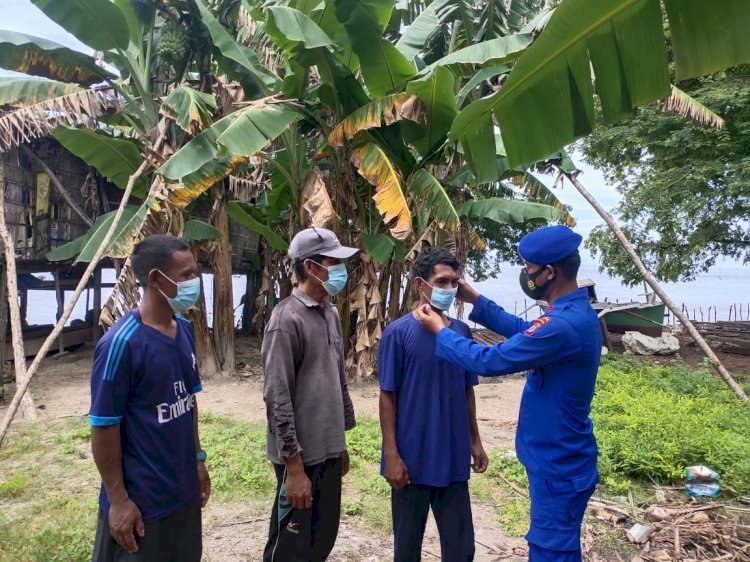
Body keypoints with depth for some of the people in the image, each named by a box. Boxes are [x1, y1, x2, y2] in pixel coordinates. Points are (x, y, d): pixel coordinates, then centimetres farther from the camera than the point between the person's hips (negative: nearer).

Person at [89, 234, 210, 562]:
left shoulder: (185, 329, 1)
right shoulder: (122, 343, -22)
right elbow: (103, 426, -18)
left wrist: (197, 458, 13)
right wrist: (118, 499, -13)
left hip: (184, 489, 7)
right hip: (142, 499, -7)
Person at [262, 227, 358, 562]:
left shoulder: (330, 313, 8)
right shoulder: (287, 319, -17)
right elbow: (277, 399, -19)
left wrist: (341, 441, 15)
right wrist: (294, 465, -18)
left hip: (329, 451, 8)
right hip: (302, 455, -7)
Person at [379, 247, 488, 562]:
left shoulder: (462, 332, 2)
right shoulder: (398, 333, -11)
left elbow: (467, 391, 11)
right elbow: (387, 397, -9)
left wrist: (475, 441, 12)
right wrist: (391, 455, -12)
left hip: (454, 459, 4)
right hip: (412, 460, -3)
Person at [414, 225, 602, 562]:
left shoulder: (563, 325, -30)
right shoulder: (577, 313, 4)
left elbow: (489, 361, -25)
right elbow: (524, 331, 19)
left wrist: (439, 330, -11)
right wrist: (475, 300, 14)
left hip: (559, 465, -9)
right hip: (559, 459, 10)